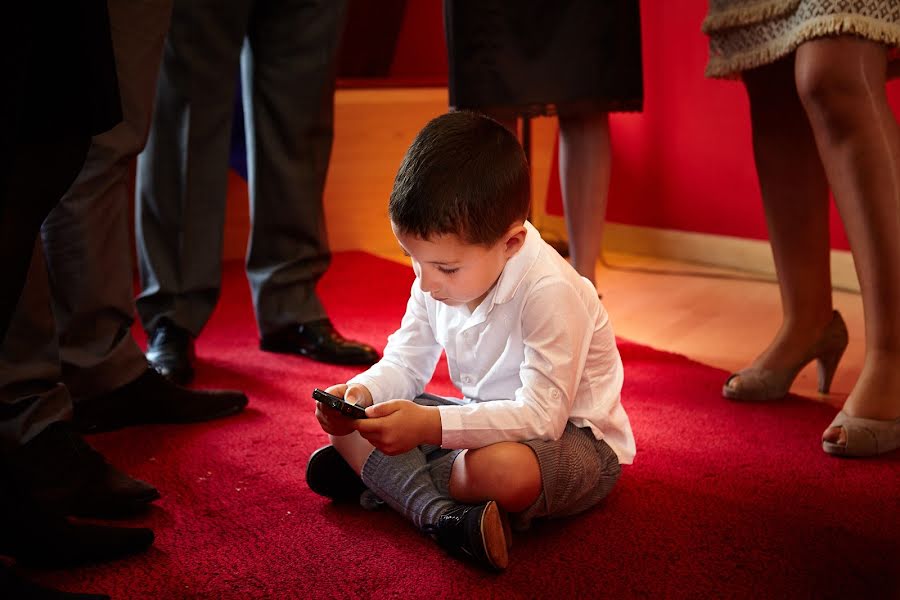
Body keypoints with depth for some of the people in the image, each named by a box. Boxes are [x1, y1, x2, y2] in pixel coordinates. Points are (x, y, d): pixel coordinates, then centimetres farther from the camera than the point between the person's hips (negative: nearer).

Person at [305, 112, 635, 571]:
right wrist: (362, 393, -21)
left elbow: (542, 414, -34)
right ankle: (443, 515, -24)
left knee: (503, 468, -43)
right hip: (487, 418, 8)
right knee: (349, 417, -4)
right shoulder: (439, 276, -6)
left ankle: (382, 477, -15)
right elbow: (405, 364, 3)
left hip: (567, 434, -8)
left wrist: (431, 426, -43)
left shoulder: (549, 292, -29)